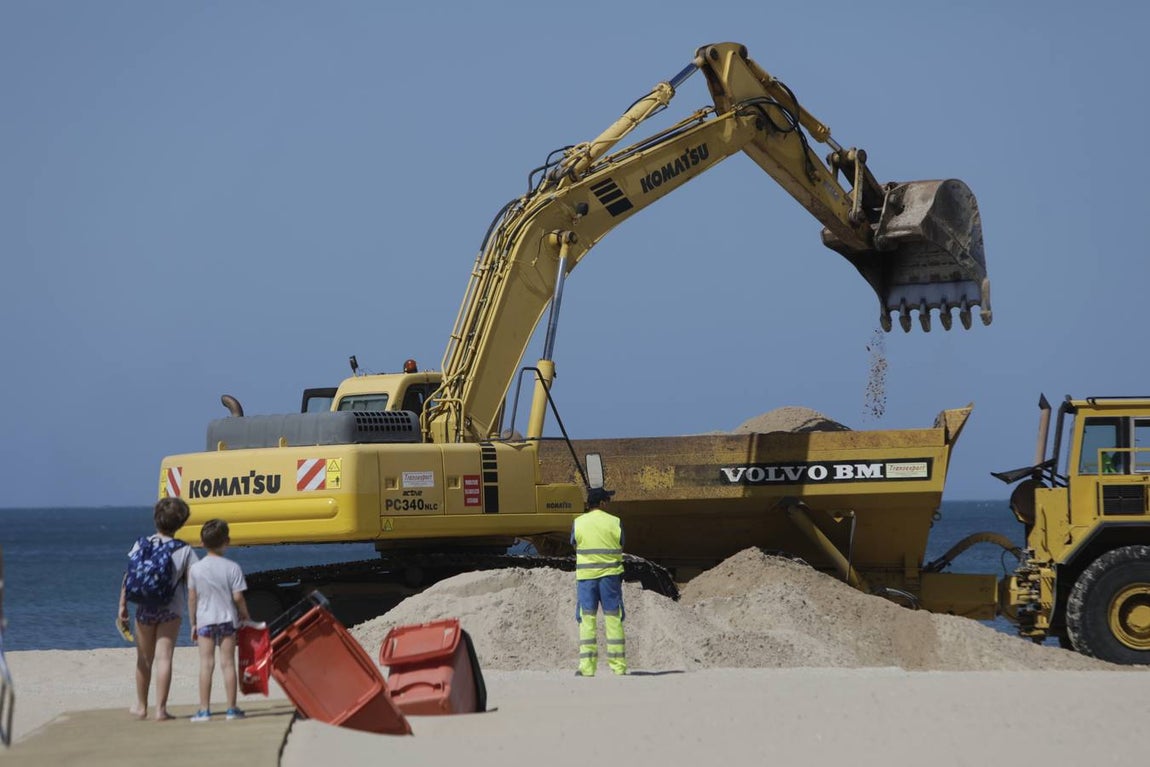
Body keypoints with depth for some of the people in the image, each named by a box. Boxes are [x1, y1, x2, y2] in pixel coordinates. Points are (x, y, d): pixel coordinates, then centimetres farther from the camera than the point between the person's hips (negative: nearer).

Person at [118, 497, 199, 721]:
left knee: (144, 659, 15)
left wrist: (123, 606, 1)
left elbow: (128, 578, -3)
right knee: (164, 658, 0)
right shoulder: (184, 551, -3)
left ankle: (141, 707, 27)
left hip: (144, 608, 1)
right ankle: (160, 709, -4)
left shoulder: (141, 545, -1)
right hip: (171, 610, -1)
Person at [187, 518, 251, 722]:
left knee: (206, 664, 2)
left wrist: (193, 624, 11)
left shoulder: (195, 569, -2)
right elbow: (238, 597, -8)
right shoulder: (232, 568, -7)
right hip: (227, 619, -1)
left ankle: (204, 710, 0)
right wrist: (246, 616, 8)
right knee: (228, 663, 3)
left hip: (204, 621, 1)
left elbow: (192, 599, 2)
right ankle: (231, 708, 6)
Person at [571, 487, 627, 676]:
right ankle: (618, 666, 6)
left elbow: (574, 546, 7)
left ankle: (587, 666, -6)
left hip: (585, 575, 0)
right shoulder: (614, 522, -1)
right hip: (610, 575, 0)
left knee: (587, 619, 1)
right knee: (613, 618, 5)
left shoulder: (578, 523, -2)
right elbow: (620, 549, 6)